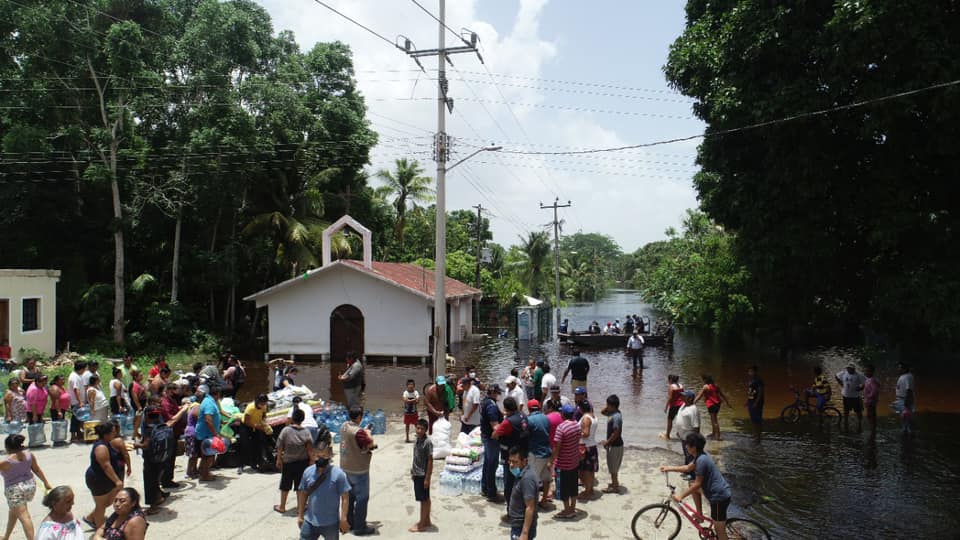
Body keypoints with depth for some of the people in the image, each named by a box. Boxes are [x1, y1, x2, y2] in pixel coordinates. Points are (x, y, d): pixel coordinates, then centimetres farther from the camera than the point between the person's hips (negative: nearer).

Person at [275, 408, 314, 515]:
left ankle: (282, 507, 24)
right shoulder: (306, 433, -10)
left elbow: (280, 447, -8)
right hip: (303, 462, 1)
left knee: (285, 485, 14)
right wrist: (311, 461, 3)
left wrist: (279, 459, 4)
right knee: (300, 486, 12)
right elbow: (310, 450, -9)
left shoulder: (286, 430, -13)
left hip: (288, 462, 0)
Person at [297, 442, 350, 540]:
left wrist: (343, 519, -13)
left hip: (330, 523, -3)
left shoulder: (338, 474, -15)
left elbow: (345, 498, -12)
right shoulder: (308, 472, -3)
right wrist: (300, 515, 9)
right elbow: (303, 494, 7)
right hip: (310, 521, 3)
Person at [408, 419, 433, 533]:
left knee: (424, 499, 1)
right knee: (425, 499, 17)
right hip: (417, 474, 8)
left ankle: (422, 525, 9)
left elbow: (430, 461, -18)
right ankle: (426, 521, 27)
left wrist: (427, 478, -18)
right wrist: (412, 472, 16)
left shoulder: (427, 442, -19)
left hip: (423, 475, -8)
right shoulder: (417, 440, 5)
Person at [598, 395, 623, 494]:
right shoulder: (612, 413, 3)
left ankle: (615, 487, 13)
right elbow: (602, 412, 21)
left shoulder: (616, 417, -25)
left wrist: (607, 442, -16)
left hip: (615, 445, -9)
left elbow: (616, 433, -26)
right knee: (612, 466, 21)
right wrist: (607, 407, 2)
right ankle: (614, 482, 35)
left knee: (613, 467, 3)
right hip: (613, 444, 9)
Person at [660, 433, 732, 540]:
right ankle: (699, 514, 25)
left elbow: (697, 484, -20)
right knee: (692, 485, 20)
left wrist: (681, 495, -13)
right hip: (719, 491, 10)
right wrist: (669, 469, 20)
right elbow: (688, 468, 21)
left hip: (719, 497, -10)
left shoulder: (701, 460, -23)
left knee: (720, 531, 0)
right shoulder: (701, 455, 6)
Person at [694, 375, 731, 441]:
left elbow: (699, 396, -12)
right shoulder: (715, 385, 9)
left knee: (714, 420, -2)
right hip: (717, 403, 8)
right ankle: (714, 433, 33)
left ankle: (717, 436, 0)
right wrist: (727, 402, 22)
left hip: (711, 405, -8)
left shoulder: (705, 387, -12)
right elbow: (722, 394, 14)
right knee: (714, 419, 22)